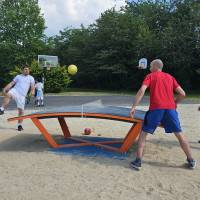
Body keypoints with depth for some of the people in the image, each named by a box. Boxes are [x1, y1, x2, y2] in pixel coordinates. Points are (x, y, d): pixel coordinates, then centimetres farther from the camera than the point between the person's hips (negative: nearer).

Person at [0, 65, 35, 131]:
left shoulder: (31, 78, 12)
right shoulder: (18, 76, 15)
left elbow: (32, 86, -1)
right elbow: (11, 83, 13)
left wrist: (32, 91, -23)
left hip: (22, 95, 0)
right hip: (15, 90, 0)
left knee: (21, 110, 0)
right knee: (8, 95, -36)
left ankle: (19, 125, 12)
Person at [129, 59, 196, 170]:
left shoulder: (150, 76, 10)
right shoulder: (170, 77, 20)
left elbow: (141, 91, -7)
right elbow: (182, 94, 13)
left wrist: (133, 107, -9)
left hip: (156, 109, -3)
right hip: (170, 108, 3)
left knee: (143, 133, 8)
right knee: (179, 134, 15)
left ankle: (138, 161, 3)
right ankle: (191, 161, 21)